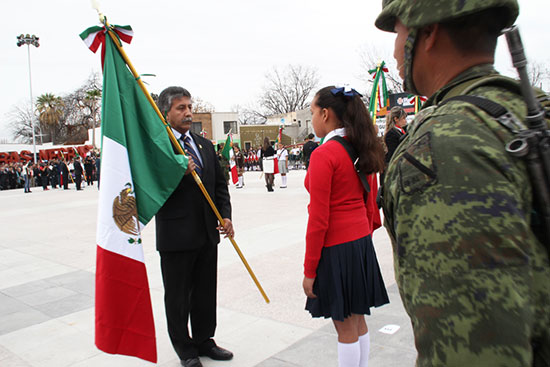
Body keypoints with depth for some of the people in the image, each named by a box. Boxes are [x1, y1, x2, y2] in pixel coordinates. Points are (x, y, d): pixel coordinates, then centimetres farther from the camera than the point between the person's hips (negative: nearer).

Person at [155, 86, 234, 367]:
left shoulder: (205, 145, 11)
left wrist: (225, 216, 1)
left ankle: (204, 340, 36)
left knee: (206, 292, 17)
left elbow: (220, 184, 13)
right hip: (176, 236, -6)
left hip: (208, 234, 6)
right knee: (178, 296, 11)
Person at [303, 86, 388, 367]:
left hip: (335, 248, -8)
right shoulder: (363, 150, 7)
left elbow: (318, 220, -18)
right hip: (362, 241, 8)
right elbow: (371, 202, 13)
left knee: (345, 327, 6)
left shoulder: (323, 154, -17)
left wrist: (309, 270, -11)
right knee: (358, 320, 20)